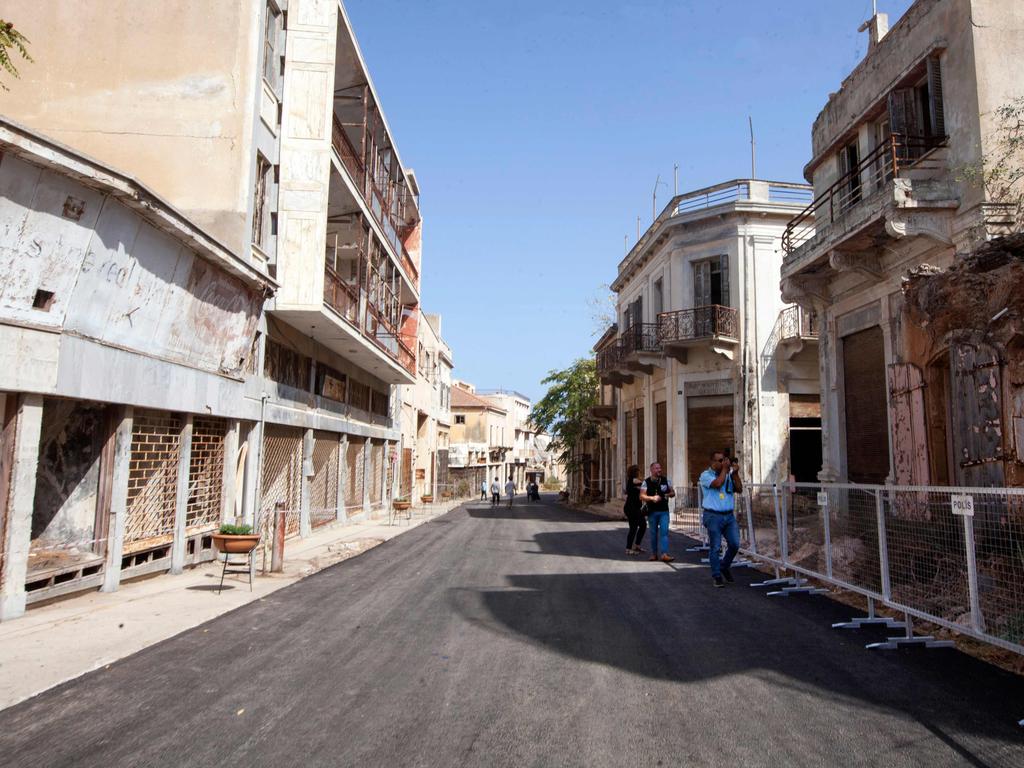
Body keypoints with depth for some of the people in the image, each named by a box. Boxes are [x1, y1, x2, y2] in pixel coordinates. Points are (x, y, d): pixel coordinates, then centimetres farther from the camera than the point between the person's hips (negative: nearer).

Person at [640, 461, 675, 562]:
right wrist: (652, 498, -23)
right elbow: (641, 496, -8)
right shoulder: (646, 482, -1)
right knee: (653, 533, 8)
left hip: (664, 511, 0)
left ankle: (664, 554, -14)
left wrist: (668, 495, -12)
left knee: (664, 531, -11)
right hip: (652, 511, 0)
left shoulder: (665, 480, 5)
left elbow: (673, 492, 11)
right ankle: (654, 553, 21)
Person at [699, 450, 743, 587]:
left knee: (735, 544, 1)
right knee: (715, 548, -1)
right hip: (713, 516, -5)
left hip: (729, 515, 5)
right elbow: (718, 483, -21)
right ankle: (717, 576, 10)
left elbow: (739, 489, 4)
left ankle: (725, 567, 26)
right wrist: (725, 469, -9)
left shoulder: (728, 475, 12)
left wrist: (735, 473, -5)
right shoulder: (705, 475, -4)